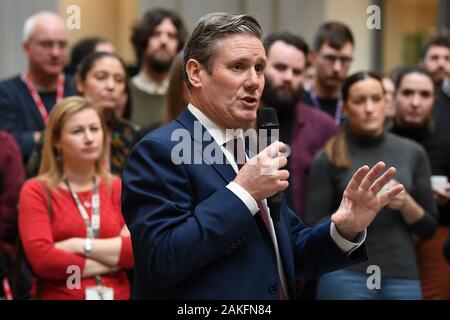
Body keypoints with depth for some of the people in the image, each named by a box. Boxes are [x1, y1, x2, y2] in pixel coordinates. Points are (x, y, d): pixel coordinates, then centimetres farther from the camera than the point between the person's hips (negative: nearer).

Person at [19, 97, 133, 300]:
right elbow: (42, 258, -14)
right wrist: (113, 260, -8)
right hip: (60, 295, -2)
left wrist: (79, 245, -13)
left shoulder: (119, 189, 7)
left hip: (117, 294, 2)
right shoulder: (36, 191, -2)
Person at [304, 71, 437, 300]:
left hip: (403, 275, 2)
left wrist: (406, 203, -9)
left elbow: (428, 229, 9)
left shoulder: (413, 153, 6)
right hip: (345, 275, -2)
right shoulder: (329, 158, 0)